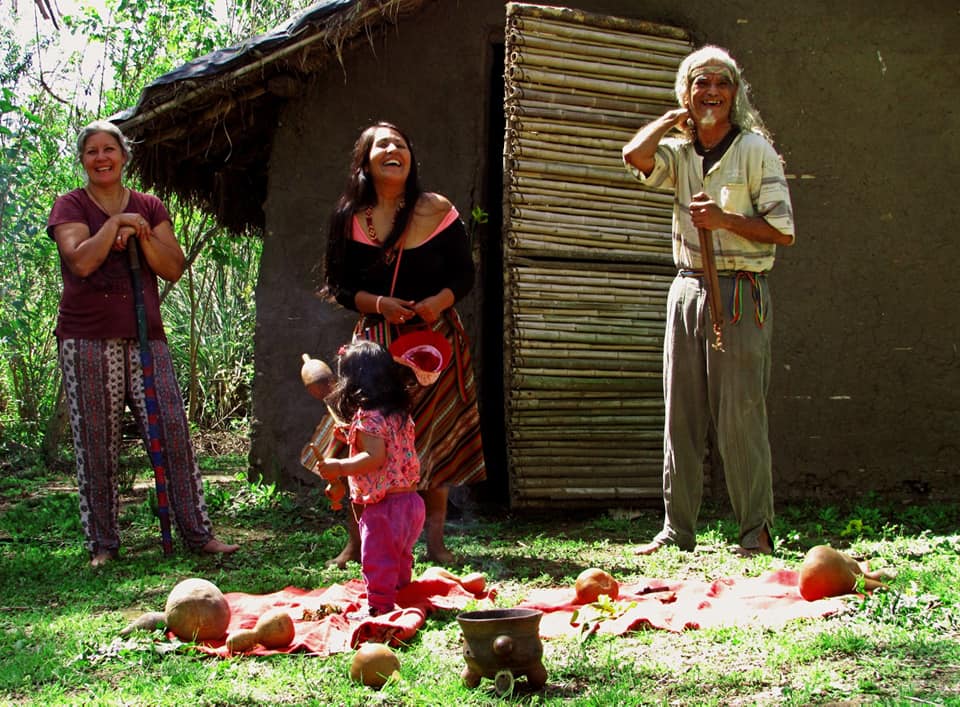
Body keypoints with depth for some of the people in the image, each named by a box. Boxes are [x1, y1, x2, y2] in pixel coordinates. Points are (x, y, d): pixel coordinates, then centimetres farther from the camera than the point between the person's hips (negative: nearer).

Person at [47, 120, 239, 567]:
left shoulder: (149, 208, 13)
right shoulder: (70, 206, 4)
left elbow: (174, 269, 4)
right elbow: (81, 261, -14)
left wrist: (139, 233, -8)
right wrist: (116, 223, -9)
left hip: (145, 337, 3)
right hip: (87, 340, -2)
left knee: (173, 430, -4)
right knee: (95, 443, 0)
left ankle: (198, 533, 2)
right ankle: (102, 544, 8)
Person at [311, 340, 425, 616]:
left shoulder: (368, 417, -16)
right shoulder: (401, 414, 11)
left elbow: (375, 458, -25)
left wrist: (340, 467, -23)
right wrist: (354, 438, 22)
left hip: (384, 507, -9)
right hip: (411, 500, 9)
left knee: (377, 561, 0)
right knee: (400, 560, 22)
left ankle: (379, 607, 3)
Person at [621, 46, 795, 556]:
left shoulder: (754, 150, -1)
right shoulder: (680, 153, 12)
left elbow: (783, 231, -5)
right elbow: (635, 155, -11)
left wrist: (724, 219, -16)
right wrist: (673, 117, 2)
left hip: (741, 293, -5)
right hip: (687, 289, 5)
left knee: (740, 418, -6)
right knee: (681, 417, 5)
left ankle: (757, 532, 2)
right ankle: (677, 531, 11)